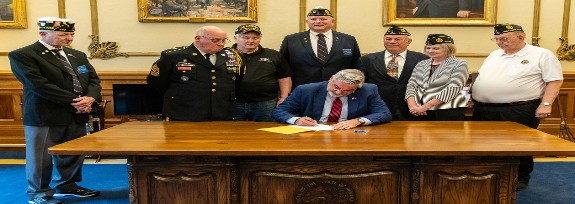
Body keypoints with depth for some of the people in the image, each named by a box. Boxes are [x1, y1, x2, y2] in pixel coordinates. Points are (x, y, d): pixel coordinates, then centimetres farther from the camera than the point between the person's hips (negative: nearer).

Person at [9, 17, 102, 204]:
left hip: (77, 115, 6)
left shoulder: (78, 55, 14)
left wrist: (90, 98, -11)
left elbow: (93, 79, 11)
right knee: (41, 157, 4)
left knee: (73, 154, 14)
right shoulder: (22, 55, -8)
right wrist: (73, 101, -18)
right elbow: (38, 85, -19)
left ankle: (66, 186, 33)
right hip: (44, 116, -6)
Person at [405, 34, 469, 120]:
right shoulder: (421, 64, 13)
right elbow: (411, 86, 8)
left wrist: (426, 106, -17)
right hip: (420, 112, 4)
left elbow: (452, 89, -12)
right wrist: (412, 105, -11)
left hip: (449, 111, -4)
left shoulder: (459, 65, -1)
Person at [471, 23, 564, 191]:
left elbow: (554, 81, -5)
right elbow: (481, 79, 21)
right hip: (483, 110, 5)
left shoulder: (542, 55, -1)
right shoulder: (494, 55, 16)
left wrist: (546, 104, -14)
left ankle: (521, 178, 22)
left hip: (520, 111, -5)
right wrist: (474, 96, 12)